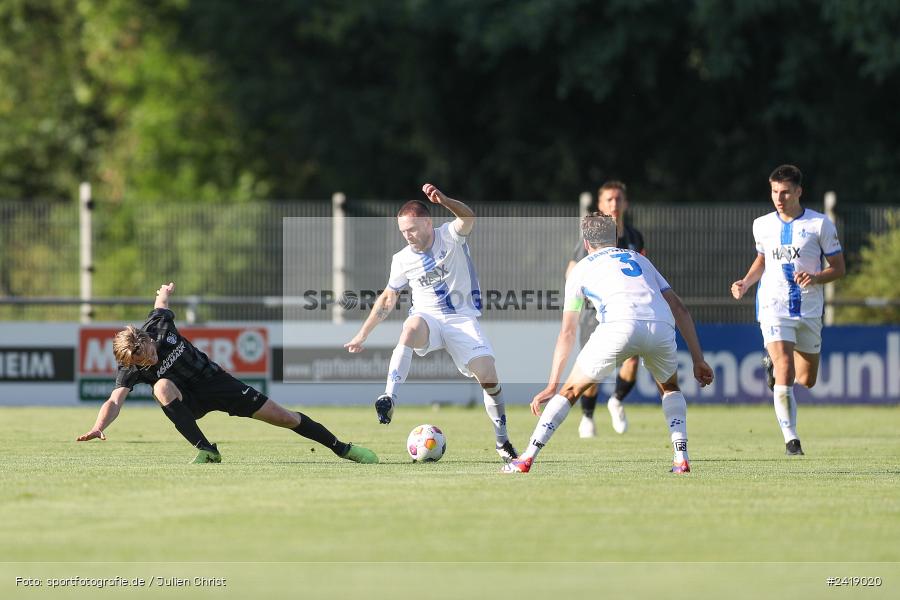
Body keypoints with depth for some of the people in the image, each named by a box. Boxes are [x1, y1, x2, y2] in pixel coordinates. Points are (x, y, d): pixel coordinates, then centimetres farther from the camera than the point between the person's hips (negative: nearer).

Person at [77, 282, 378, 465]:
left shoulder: (158, 325, -19)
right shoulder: (130, 370, -24)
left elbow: (162, 299, 3)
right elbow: (115, 401, -37)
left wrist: (166, 292, 27)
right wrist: (98, 428, -56)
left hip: (214, 380, 2)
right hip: (187, 401, -2)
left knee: (283, 417, 0)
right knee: (162, 386, -37)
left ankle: (342, 448, 18)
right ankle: (206, 451, -33)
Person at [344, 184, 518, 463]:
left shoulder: (450, 236, -5)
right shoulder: (402, 259, 4)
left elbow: (468, 218, -28)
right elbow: (388, 299, 16)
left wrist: (443, 201, -49)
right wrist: (362, 335, 14)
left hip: (462, 318, -1)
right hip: (427, 317, 1)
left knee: (488, 374, -14)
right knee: (411, 327, -36)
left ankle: (502, 441, 5)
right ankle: (389, 398, -45)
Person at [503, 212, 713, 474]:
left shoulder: (581, 269, 28)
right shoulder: (639, 259, 36)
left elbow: (567, 334, 28)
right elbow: (680, 309, 28)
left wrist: (552, 386, 30)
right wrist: (698, 359, 29)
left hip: (619, 325, -2)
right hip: (661, 326, 3)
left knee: (571, 390, 16)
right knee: (670, 388, 32)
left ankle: (526, 460, 11)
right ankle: (681, 458, 15)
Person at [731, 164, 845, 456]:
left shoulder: (820, 224, -4)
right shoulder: (762, 225, 4)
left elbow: (838, 268, 0)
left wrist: (816, 278, -20)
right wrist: (745, 283, 5)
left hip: (809, 310, 1)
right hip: (774, 308, -1)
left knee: (807, 380, 11)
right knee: (786, 376, -18)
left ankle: (773, 363, 44)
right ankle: (791, 438, -10)